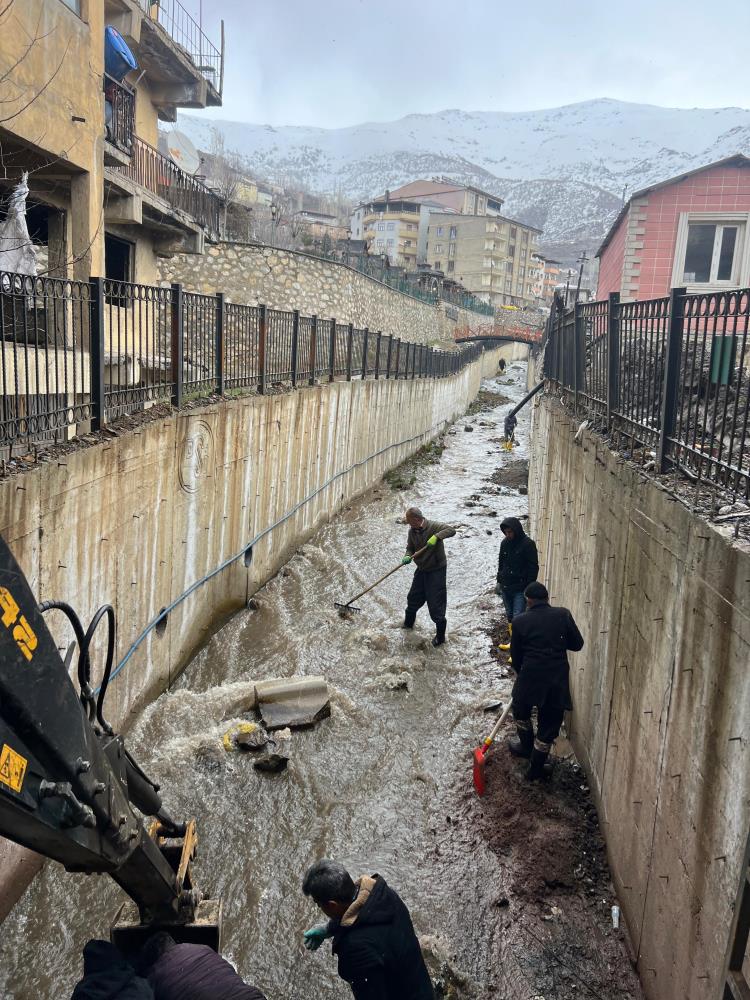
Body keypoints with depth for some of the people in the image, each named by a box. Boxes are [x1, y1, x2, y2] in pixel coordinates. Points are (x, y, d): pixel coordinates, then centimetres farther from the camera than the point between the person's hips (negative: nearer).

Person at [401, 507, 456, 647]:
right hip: (421, 570, 7)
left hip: (437, 570, -7)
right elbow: (410, 548, 6)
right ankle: (408, 623, 46)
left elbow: (451, 530, -31)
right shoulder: (412, 531, -2)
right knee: (413, 598, 20)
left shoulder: (433, 526, -21)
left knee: (436, 603, -3)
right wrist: (407, 556, -16)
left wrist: (436, 536, -44)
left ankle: (440, 635, 12)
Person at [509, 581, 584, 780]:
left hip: (529, 678, -1)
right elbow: (577, 644, 3)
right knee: (548, 725, 14)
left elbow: (515, 655, 2)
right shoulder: (563, 615, -4)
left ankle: (526, 746, 47)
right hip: (557, 681, 1)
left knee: (520, 711, 29)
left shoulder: (520, 621, -6)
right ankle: (536, 768, 23)